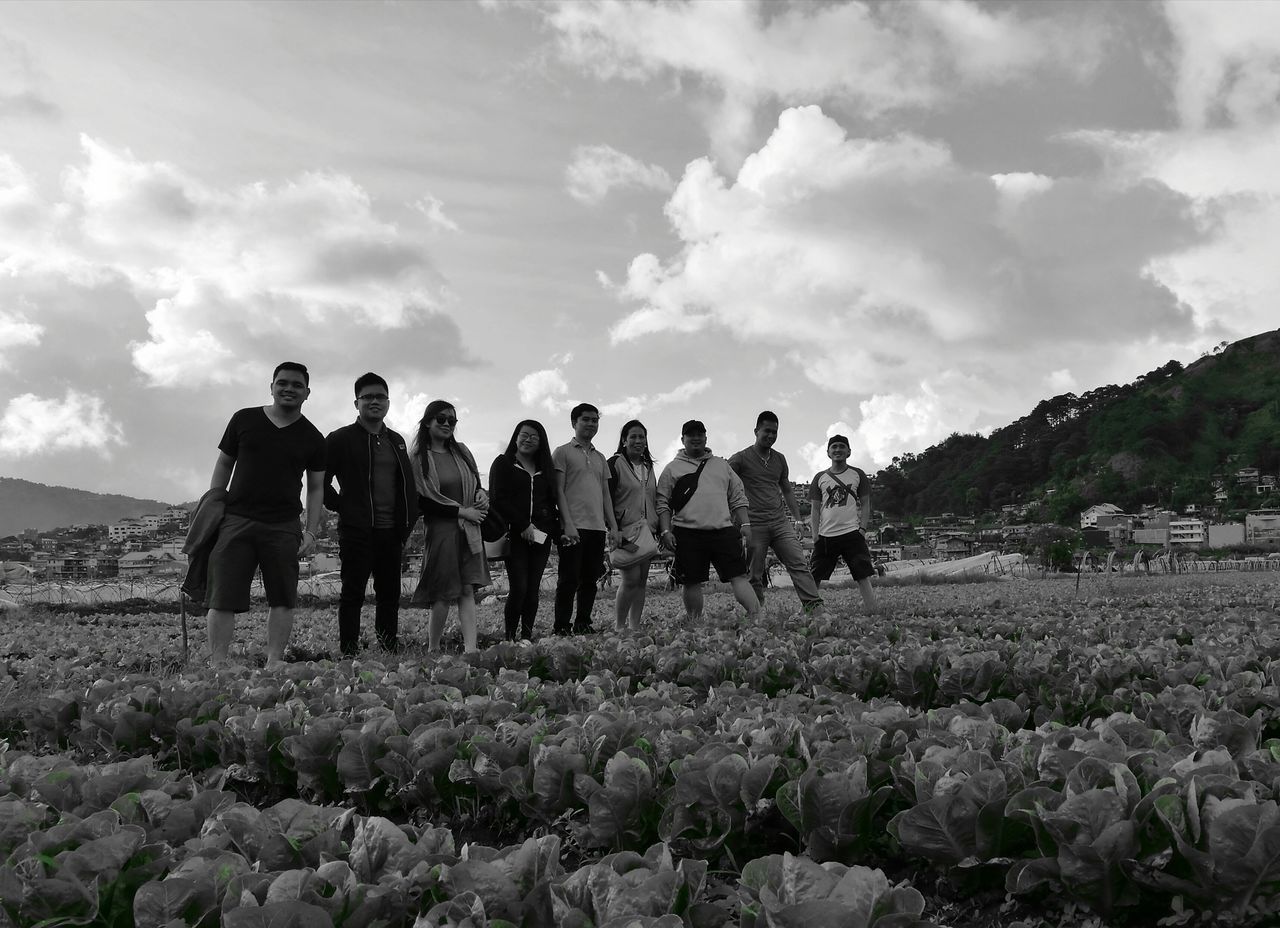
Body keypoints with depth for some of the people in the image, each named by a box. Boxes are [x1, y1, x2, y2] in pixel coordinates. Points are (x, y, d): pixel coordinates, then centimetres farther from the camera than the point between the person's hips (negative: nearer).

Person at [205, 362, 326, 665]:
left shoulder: (312, 438, 9)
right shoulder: (244, 420, 8)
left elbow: (316, 488, 12)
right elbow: (224, 464, 14)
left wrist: (311, 531, 2)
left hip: (283, 527, 1)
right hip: (236, 520, -1)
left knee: (283, 599, -1)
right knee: (223, 597, -5)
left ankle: (274, 663, 5)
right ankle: (217, 665, -2)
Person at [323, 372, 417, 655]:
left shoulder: (396, 441, 17)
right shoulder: (340, 439, -1)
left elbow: (408, 485, 22)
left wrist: (407, 521, 12)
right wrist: (340, 506, -6)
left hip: (392, 532, 6)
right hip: (357, 531, -6)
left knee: (390, 594, 9)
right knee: (353, 594, -4)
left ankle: (390, 650, 16)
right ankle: (348, 653, -1)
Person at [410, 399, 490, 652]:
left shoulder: (460, 451, 11)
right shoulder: (418, 458, -4)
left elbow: (475, 481, 24)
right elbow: (422, 501, -9)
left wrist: (480, 493, 0)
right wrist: (461, 511, -12)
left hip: (469, 529, 5)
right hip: (440, 529, -5)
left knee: (467, 589, -1)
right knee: (443, 593, -2)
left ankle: (470, 648, -3)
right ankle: (433, 649, 12)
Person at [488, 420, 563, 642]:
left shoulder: (545, 467, 19)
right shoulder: (503, 463, 5)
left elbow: (553, 500, 19)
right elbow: (498, 500, -4)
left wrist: (554, 528, 3)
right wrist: (523, 525, -10)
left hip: (540, 536, 4)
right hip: (515, 534, -4)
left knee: (533, 588, 1)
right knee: (519, 587, -12)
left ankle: (527, 636, 7)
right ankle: (510, 637, -2)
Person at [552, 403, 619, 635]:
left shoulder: (600, 458, 20)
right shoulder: (563, 452, 2)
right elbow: (559, 491, -6)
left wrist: (613, 526, 10)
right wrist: (568, 524, -15)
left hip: (597, 528, 6)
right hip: (574, 527, -6)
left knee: (589, 581, 7)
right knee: (569, 580, -6)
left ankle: (583, 627, 14)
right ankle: (562, 629, -2)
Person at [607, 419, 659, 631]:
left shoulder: (648, 467, 18)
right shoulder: (615, 464, -3)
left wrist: (660, 530, 17)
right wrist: (614, 530, -16)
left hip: (647, 531, 7)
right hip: (626, 531, -7)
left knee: (642, 581, 5)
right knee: (631, 579, -14)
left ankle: (635, 626, 10)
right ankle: (619, 627, -4)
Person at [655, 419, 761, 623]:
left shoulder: (722, 465, 19)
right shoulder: (672, 469, 11)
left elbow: (738, 498, 19)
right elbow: (663, 504, 7)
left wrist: (745, 524, 8)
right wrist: (666, 531, -3)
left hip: (723, 530, 2)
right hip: (688, 533, -1)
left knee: (739, 576, -7)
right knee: (692, 583, 1)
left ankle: (756, 618, -11)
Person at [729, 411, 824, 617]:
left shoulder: (779, 459, 16)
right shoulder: (742, 458, 0)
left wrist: (797, 518, 17)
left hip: (781, 521, 4)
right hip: (754, 525, -4)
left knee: (799, 563, -9)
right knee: (755, 575, -1)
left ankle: (814, 608, -14)